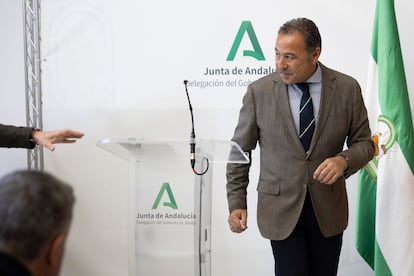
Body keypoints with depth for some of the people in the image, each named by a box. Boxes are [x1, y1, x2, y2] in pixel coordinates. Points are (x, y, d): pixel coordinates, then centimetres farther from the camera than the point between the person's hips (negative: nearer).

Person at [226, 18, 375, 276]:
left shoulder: (347, 88, -5)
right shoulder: (259, 91, -7)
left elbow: (364, 142, 4)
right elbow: (240, 150, 0)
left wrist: (344, 160, -18)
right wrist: (236, 203, -6)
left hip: (328, 208, 2)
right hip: (281, 208, -1)